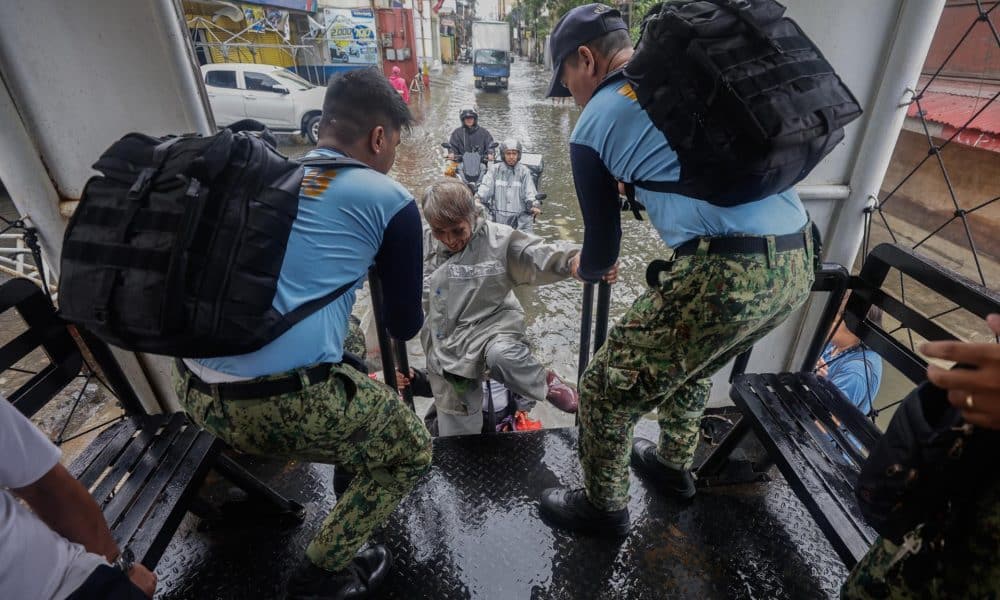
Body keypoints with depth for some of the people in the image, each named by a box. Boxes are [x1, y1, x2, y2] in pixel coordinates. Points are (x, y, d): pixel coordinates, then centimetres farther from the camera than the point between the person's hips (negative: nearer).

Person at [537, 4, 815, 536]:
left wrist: (585, 268, 32)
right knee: (689, 362, 31)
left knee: (605, 390, 12)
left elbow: (603, 248, 10)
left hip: (725, 273, -8)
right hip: (798, 261, 8)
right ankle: (674, 466, 52)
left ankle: (602, 508, 34)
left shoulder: (590, 128, 2)